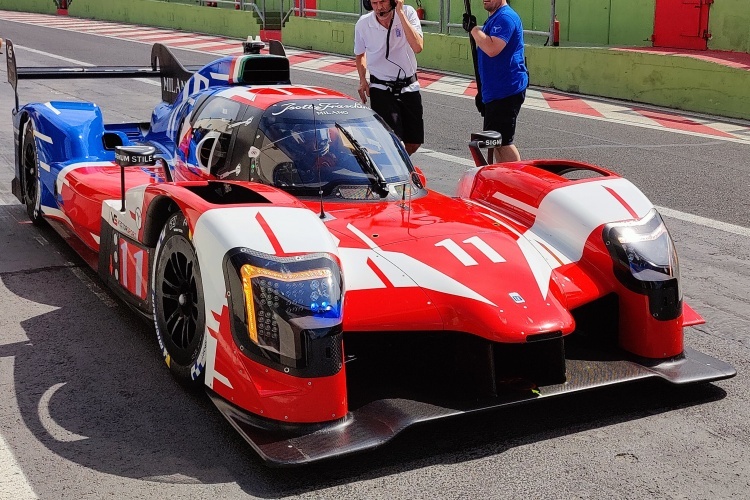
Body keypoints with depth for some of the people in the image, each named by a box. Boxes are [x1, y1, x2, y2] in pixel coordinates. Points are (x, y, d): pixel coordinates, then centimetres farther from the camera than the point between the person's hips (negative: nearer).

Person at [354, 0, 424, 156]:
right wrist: (362, 79, -4)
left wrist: (400, 13, -27)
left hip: (409, 86, 1)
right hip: (381, 88, -1)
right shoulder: (363, 24, -8)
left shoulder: (408, 13, -12)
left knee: (414, 143, 9)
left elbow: (418, 47, -27)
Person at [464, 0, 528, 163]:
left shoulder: (505, 17, -15)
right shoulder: (495, 18, 18)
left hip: (506, 91, -11)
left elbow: (492, 49, -29)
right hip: (497, 91, 11)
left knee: (502, 141, -11)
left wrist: (473, 28, -21)